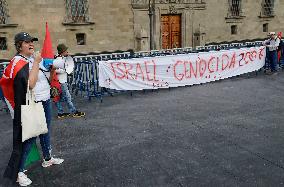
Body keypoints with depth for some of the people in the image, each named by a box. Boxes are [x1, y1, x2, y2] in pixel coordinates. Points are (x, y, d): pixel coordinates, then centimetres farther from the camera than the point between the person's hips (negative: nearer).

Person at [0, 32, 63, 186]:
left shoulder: (34, 57, 7)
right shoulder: (18, 63, -18)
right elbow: (30, 84, -29)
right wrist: (36, 63, -25)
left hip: (45, 101, 9)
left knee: (45, 131, 21)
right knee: (29, 137, -5)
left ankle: (47, 159, 40)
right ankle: (18, 172, 5)